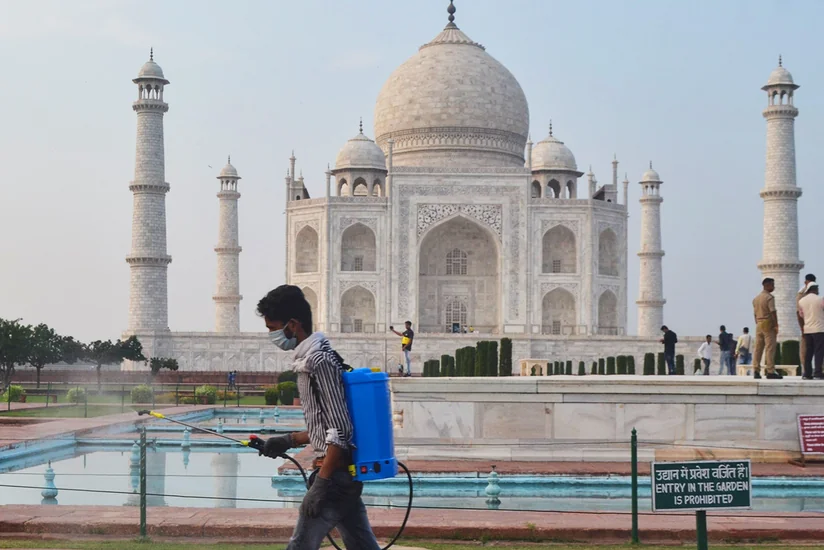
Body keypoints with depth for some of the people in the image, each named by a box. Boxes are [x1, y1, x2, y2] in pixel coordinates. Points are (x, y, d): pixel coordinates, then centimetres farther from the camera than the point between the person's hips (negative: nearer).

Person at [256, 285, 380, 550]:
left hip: (335, 472, -10)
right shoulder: (313, 356, 13)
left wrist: (322, 483, -21)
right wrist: (289, 440, 17)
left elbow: (340, 430, -21)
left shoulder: (318, 359, -17)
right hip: (346, 472, 10)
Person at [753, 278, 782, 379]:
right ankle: (770, 371, -12)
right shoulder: (769, 297, -10)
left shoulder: (756, 298, 16)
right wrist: (776, 325, -15)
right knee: (770, 348, -8)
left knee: (758, 348, 8)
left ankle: (756, 371, 7)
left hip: (759, 324, 8)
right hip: (768, 324, -8)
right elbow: (773, 312, -17)